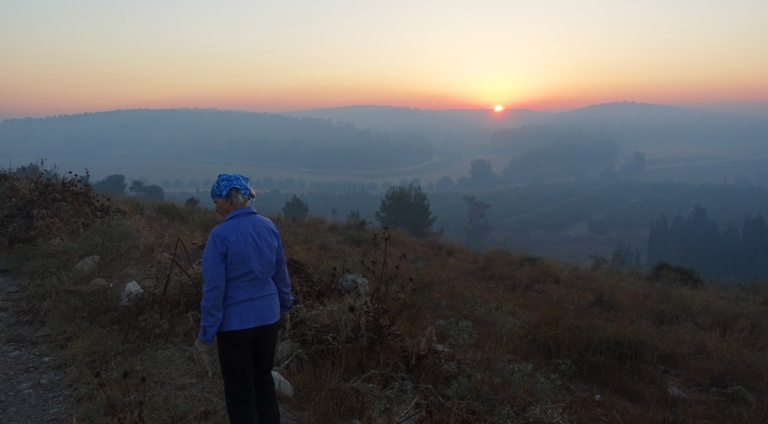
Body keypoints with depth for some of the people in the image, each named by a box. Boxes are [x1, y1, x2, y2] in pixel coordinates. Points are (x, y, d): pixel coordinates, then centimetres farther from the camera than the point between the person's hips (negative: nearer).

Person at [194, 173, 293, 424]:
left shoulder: (220, 235, -18)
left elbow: (214, 290, -17)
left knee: (240, 391, 11)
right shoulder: (268, 226, -2)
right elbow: (281, 273, 7)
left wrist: (205, 336, -9)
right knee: (263, 379, 23)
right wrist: (285, 308, 20)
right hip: (268, 317, 5)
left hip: (235, 323, -5)